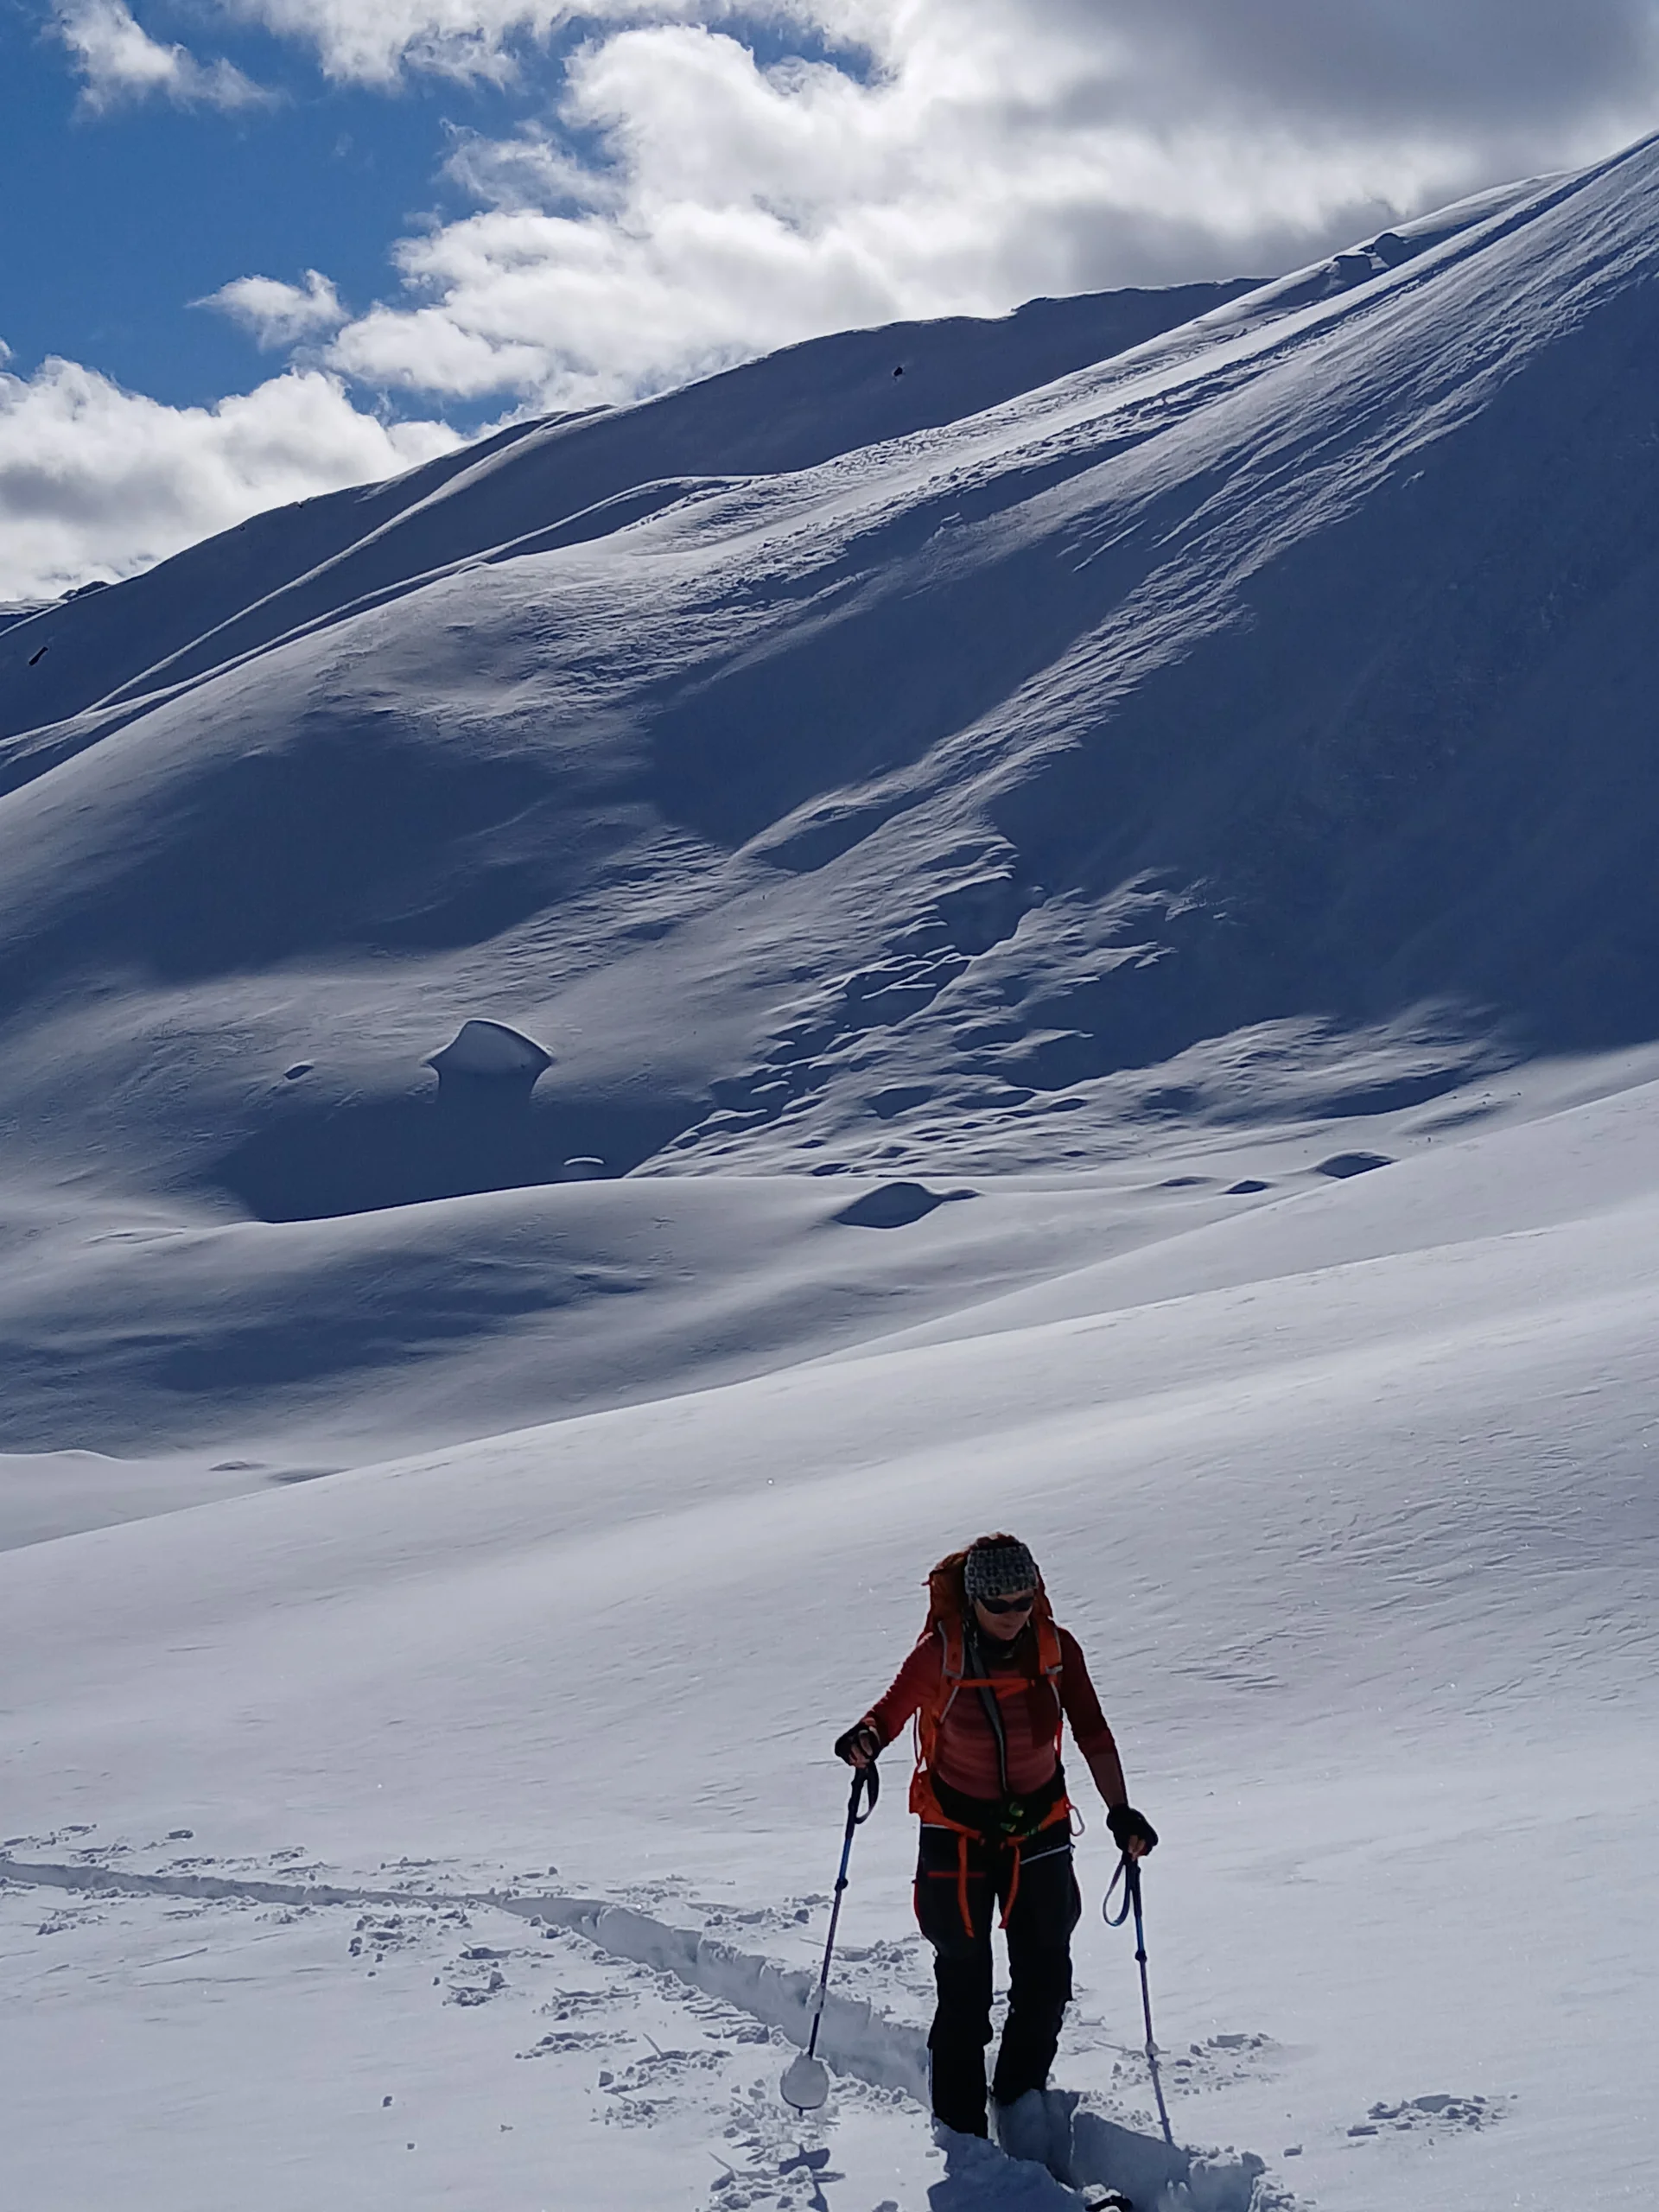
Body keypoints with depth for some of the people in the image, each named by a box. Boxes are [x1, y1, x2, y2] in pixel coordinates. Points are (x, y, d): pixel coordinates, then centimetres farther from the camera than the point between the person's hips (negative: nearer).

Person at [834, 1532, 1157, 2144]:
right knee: (964, 1989, -1)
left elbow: (1092, 1732, -5)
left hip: (1039, 1827, 3)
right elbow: (894, 1708, -8)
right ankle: (959, 2132, 11)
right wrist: (866, 1739, -30)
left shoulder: (1055, 1648, -9)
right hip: (956, 1831, -3)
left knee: (1045, 1979, 3)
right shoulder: (941, 1653, -16)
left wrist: (1119, 1811, -14)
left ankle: (1019, 2105, 22)